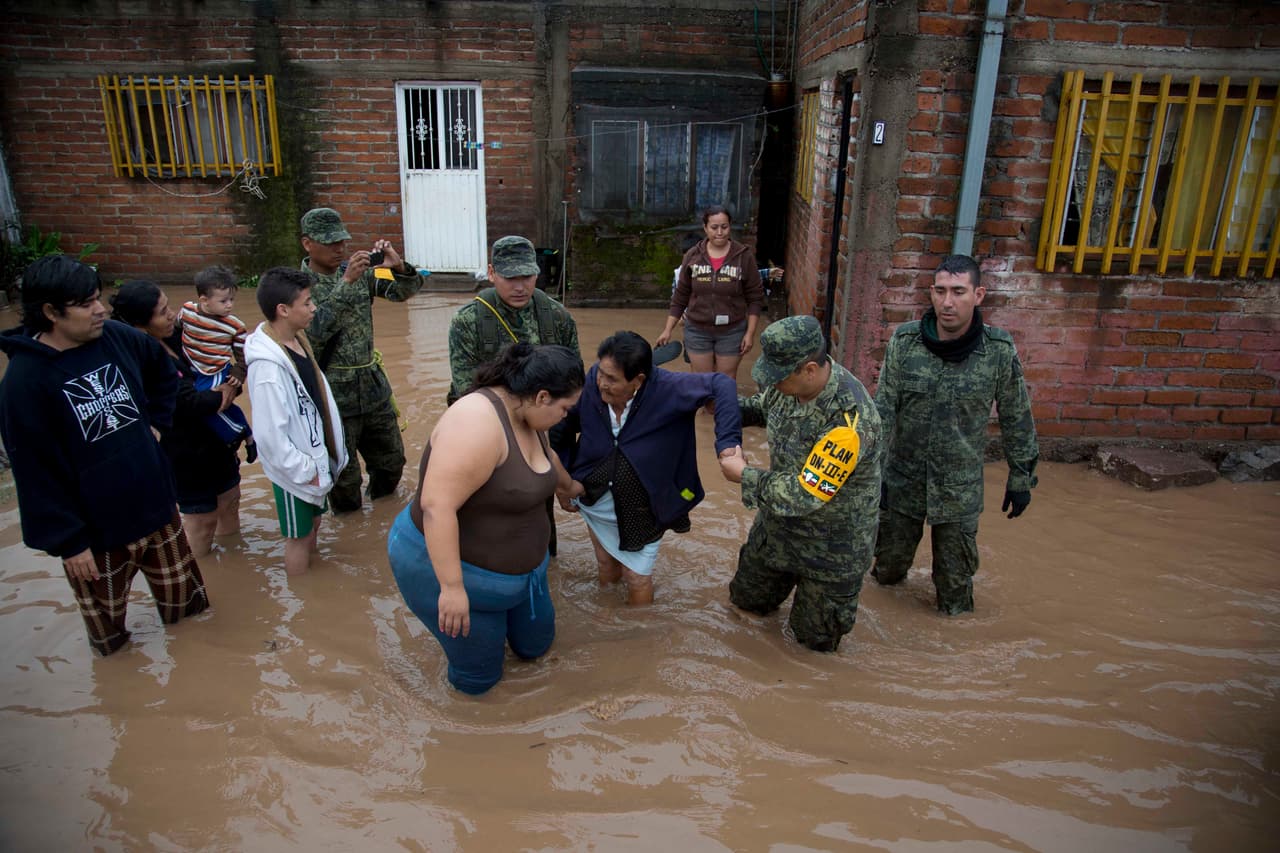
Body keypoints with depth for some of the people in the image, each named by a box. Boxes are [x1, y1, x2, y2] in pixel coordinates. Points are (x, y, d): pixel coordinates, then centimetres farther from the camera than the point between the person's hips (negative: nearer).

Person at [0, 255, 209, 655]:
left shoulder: (117, 337, -7)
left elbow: (163, 370, 17)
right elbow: (35, 472, -17)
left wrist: (157, 419, 9)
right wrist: (68, 540, -14)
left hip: (154, 499, 5)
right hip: (95, 525, -4)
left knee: (180, 585, 22)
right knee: (106, 611, 18)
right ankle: (112, 650, 47)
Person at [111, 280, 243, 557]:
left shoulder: (174, 339, -3)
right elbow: (190, 403, -31)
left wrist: (231, 386, -18)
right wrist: (224, 393, -12)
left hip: (217, 441, 8)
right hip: (189, 454, -8)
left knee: (229, 501, 23)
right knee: (201, 517, 9)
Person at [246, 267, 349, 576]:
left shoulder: (296, 339, 0)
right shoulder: (268, 366, -29)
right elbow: (271, 436, -26)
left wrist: (332, 452, 10)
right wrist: (306, 472, -17)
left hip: (316, 455, 8)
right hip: (296, 470, -8)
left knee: (312, 527, 24)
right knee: (299, 537, 11)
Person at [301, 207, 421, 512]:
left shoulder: (359, 272, 2)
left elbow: (405, 290, 0)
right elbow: (314, 332, -25)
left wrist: (398, 266, -22)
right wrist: (346, 283, -30)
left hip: (374, 386, 5)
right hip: (333, 395, -5)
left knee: (392, 460, 20)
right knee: (343, 476, 9)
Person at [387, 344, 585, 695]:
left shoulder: (527, 416, -1)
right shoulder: (478, 422, -32)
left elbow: (545, 458, 22)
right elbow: (436, 505, -35)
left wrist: (570, 488, 40)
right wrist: (452, 587, -34)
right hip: (453, 567, -9)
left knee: (535, 645, 22)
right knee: (478, 678, 8)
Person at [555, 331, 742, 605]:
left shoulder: (666, 388, -29)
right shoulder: (591, 382, -20)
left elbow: (722, 384, -28)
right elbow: (567, 430, -4)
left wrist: (728, 441, -39)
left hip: (642, 509, -3)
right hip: (594, 500, 3)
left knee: (637, 578, 12)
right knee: (606, 568, 25)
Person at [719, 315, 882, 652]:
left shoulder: (850, 418, -37)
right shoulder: (791, 382, -14)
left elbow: (805, 495, -33)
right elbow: (765, 406, 11)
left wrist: (744, 475, -22)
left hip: (831, 545, -6)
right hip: (778, 523, 6)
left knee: (815, 638, 15)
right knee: (747, 600, 24)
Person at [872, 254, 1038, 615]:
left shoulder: (1000, 351, -12)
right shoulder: (904, 341, -11)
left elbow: (1017, 419, -1)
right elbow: (883, 408, -8)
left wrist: (1021, 478, 4)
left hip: (959, 487, -1)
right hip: (902, 477, 1)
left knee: (955, 582, 12)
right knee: (888, 566, 18)